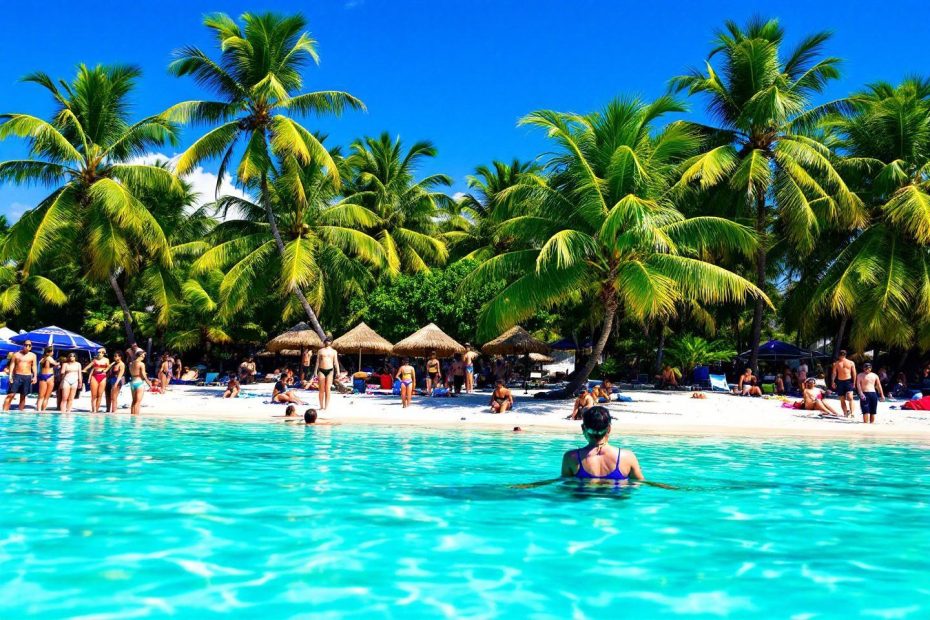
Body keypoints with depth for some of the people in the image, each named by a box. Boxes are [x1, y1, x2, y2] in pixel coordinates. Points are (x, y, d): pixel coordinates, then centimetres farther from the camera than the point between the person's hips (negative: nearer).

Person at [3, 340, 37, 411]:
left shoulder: (33, 355, 7)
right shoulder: (16, 354, 5)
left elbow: (34, 366, 5)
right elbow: (12, 365, 2)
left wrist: (35, 376, -6)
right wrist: (10, 375, -9)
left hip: (27, 377, 1)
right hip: (17, 376, -1)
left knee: (23, 396, 7)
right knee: (11, 394, -8)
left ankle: (21, 411, 13)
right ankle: (4, 411, -9)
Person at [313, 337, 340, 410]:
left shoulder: (334, 351, 11)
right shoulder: (320, 351, 10)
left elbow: (336, 362, 8)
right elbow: (317, 361, 11)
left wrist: (338, 371, -1)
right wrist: (315, 371, 6)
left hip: (330, 370, 0)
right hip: (321, 370, 0)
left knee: (328, 389, -3)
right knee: (321, 389, 2)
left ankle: (326, 407, 0)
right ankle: (321, 406, 9)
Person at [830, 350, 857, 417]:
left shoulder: (851, 363, 8)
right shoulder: (836, 363, 10)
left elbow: (854, 373, 7)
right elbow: (834, 373, 4)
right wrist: (833, 382, -7)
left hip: (848, 381, -2)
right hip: (840, 382, 2)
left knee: (850, 397, -21)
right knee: (842, 399, 4)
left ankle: (851, 411, -13)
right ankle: (845, 413, 12)